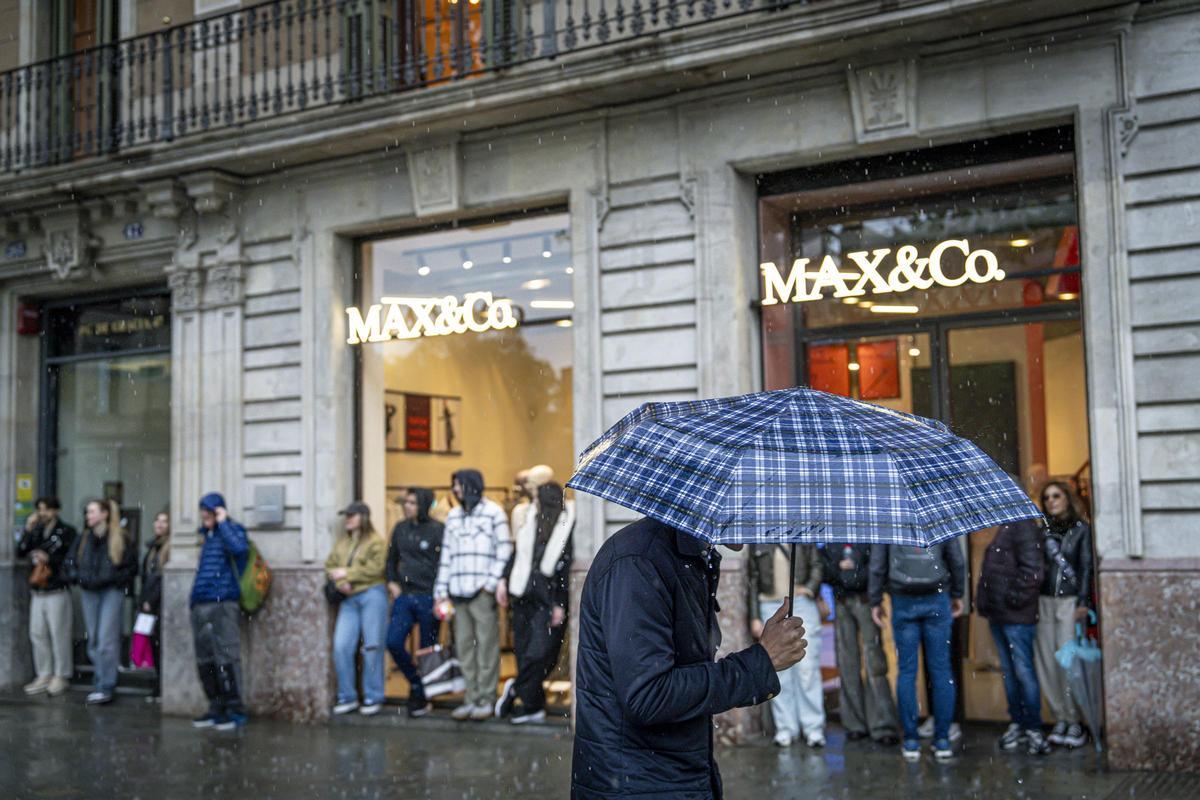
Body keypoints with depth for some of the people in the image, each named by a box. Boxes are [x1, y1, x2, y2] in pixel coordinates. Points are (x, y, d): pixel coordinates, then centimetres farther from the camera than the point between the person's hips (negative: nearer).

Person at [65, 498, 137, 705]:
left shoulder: (120, 539, -5)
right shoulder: (84, 538, 10)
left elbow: (132, 567, -3)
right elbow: (71, 562, 14)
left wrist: (112, 578, -14)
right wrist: (80, 577, -3)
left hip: (112, 592, -5)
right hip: (89, 592, 5)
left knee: (106, 640, -10)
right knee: (93, 640, 9)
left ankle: (106, 687, -6)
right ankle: (98, 684, 18)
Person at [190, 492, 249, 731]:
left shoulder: (232, 530, -1)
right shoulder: (206, 534, 21)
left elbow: (239, 548, -25)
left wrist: (222, 523, -16)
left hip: (221, 604, -8)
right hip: (200, 604, 8)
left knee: (225, 658, -9)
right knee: (205, 661, 10)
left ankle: (235, 711, -3)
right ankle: (216, 708, 18)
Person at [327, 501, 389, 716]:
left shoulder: (376, 542, -2)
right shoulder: (341, 542, 18)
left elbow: (375, 569, -14)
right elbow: (330, 565, 12)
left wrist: (346, 573, -11)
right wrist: (340, 583, -7)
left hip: (371, 595, -6)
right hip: (349, 599, 6)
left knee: (372, 648, -2)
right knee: (341, 647, -2)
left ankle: (373, 697, 8)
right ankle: (347, 697, 9)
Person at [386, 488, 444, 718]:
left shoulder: (437, 530, -7)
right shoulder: (401, 528, 10)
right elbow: (391, 558, 22)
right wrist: (392, 582, 9)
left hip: (428, 597, -5)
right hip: (404, 595, 5)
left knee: (427, 649, 3)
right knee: (394, 642, -5)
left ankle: (420, 698, 17)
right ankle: (415, 683, 17)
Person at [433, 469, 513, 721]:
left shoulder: (493, 512, 2)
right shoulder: (453, 516, 19)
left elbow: (504, 549, -3)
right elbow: (446, 554, 19)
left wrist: (497, 581, -12)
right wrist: (441, 590, 13)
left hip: (482, 591, -6)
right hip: (458, 592, 6)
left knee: (486, 644, -4)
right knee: (464, 646, 6)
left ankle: (486, 699, 2)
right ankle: (472, 698, 12)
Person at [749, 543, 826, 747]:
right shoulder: (758, 541, 9)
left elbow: (817, 565, 11)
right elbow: (753, 580, 10)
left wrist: (810, 587, -8)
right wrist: (755, 617, 6)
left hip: (802, 603, -1)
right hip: (770, 606, 1)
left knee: (807, 667, -5)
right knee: (778, 671, 1)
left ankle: (813, 727, 1)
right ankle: (785, 728, 9)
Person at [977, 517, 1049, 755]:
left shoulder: (1024, 527, -13)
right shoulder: (1005, 528, 17)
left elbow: (1032, 571, -20)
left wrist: (1014, 599, -16)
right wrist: (987, 604, 15)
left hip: (1016, 616, -10)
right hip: (998, 614, 10)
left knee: (1023, 671, -4)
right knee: (1008, 671, 13)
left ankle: (1033, 729, 3)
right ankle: (1016, 723, 20)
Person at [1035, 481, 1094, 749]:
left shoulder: (1081, 529, 5)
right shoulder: (1041, 530, 13)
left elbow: (1086, 566, 1)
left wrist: (1083, 601, -8)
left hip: (1070, 601, -3)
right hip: (1044, 601, 3)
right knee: (1047, 661, 0)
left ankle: (1074, 722, -2)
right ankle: (1060, 719, 7)